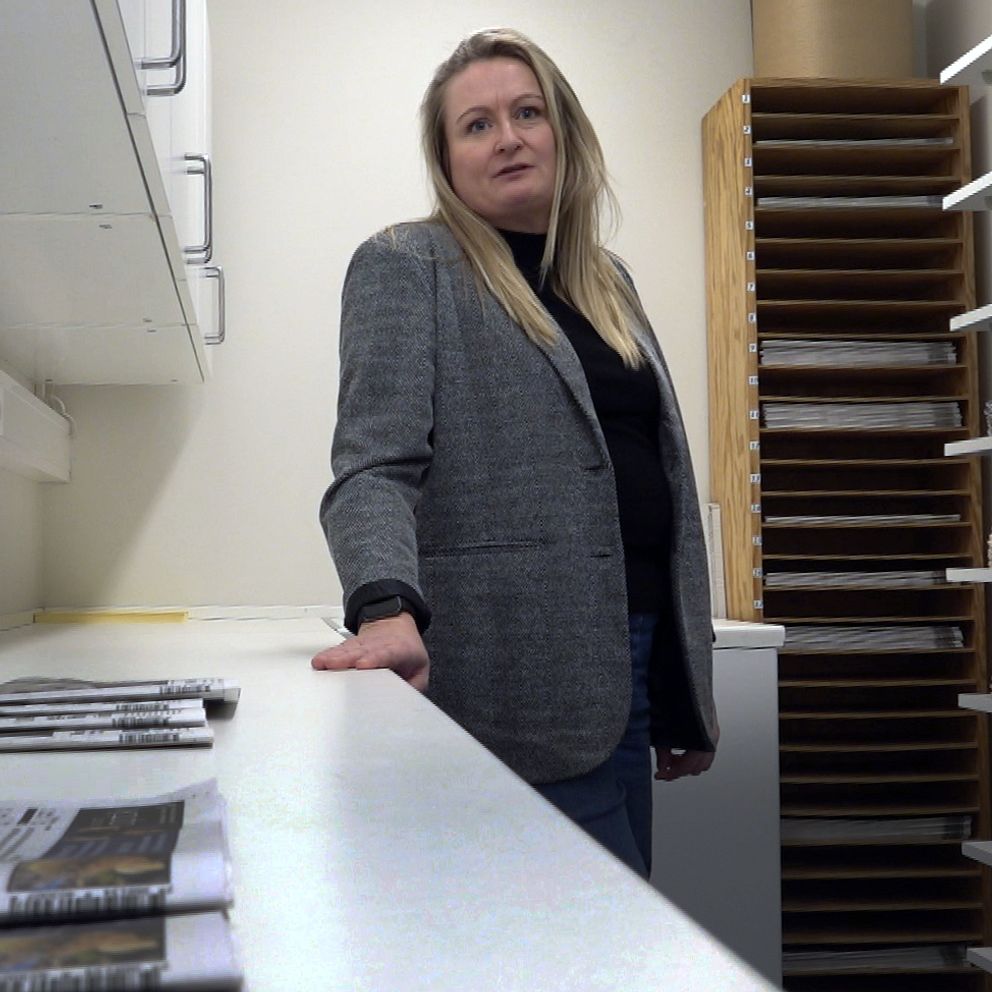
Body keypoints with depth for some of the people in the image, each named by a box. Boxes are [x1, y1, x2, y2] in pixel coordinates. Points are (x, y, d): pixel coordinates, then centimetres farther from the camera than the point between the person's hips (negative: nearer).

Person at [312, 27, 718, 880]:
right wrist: (387, 610, -32)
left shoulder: (607, 282, 18)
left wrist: (685, 695, 18)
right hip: (516, 674, -6)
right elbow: (375, 466, -12)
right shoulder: (405, 267, -1)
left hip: (622, 670, 7)